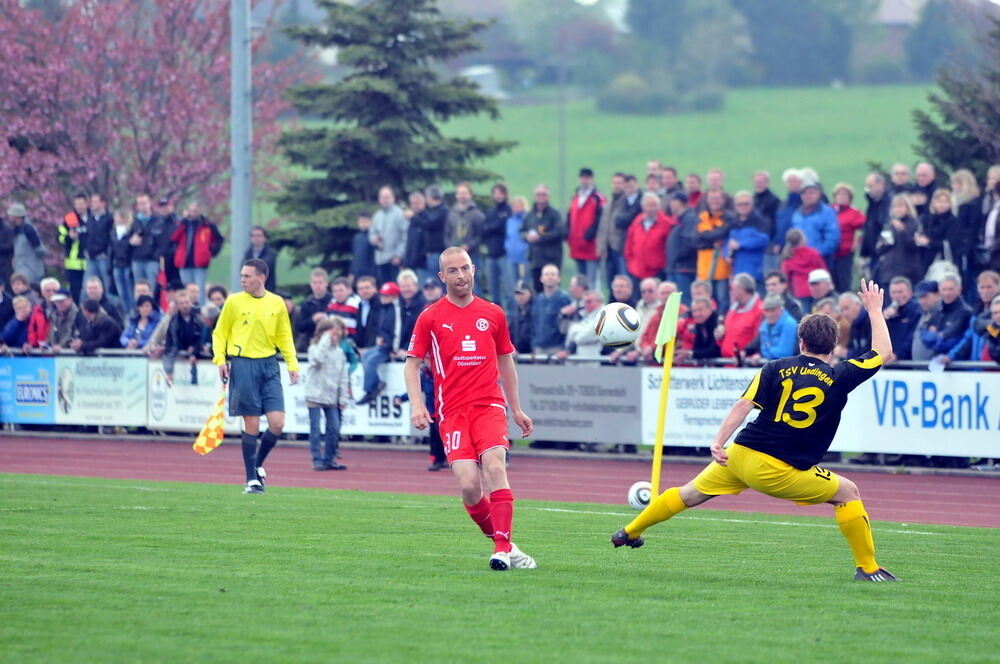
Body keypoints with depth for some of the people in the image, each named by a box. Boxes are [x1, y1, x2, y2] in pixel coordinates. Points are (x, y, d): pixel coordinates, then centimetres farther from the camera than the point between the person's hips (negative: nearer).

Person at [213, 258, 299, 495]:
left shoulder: (277, 303, 7)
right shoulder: (234, 302, 1)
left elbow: (284, 337, 15)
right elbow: (219, 333, 7)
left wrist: (292, 364, 6)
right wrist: (220, 360, -7)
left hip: (269, 365, 2)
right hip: (243, 366, -2)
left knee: (277, 423, -6)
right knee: (251, 425, -3)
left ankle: (258, 465, 18)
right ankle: (252, 479, 6)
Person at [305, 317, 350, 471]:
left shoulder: (339, 353, 10)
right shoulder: (315, 348, -4)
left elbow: (343, 377, 13)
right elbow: (318, 359, -29)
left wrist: (344, 398, 8)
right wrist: (326, 340, -22)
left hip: (331, 398, 5)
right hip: (315, 394, -5)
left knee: (334, 428, 2)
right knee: (315, 429, -3)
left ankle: (329, 459, 12)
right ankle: (317, 460, 2)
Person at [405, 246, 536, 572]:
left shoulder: (493, 314, 12)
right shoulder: (430, 317, 6)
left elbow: (505, 362, 22)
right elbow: (412, 364, 8)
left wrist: (516, 410, 24)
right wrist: (416, 404, -8)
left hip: (489, 405, 1)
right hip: (452, 411, -1)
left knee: (494, 466, -22)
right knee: (468, 483, -15)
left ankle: (502, 548, -23)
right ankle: (504, 544, 4)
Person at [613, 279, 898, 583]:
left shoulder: (776, 369, 3)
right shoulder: (839, 377, -2)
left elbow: (743, 404, -8)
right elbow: (883, 351, 11)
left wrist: (719, 442, -12)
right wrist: (875, 310, 23)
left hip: (740, 455, 3)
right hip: (781, 472, -3)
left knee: (690, 494, 22)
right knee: (848, 493, 13)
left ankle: (630, 532, 34)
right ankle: (867, 567, 10)